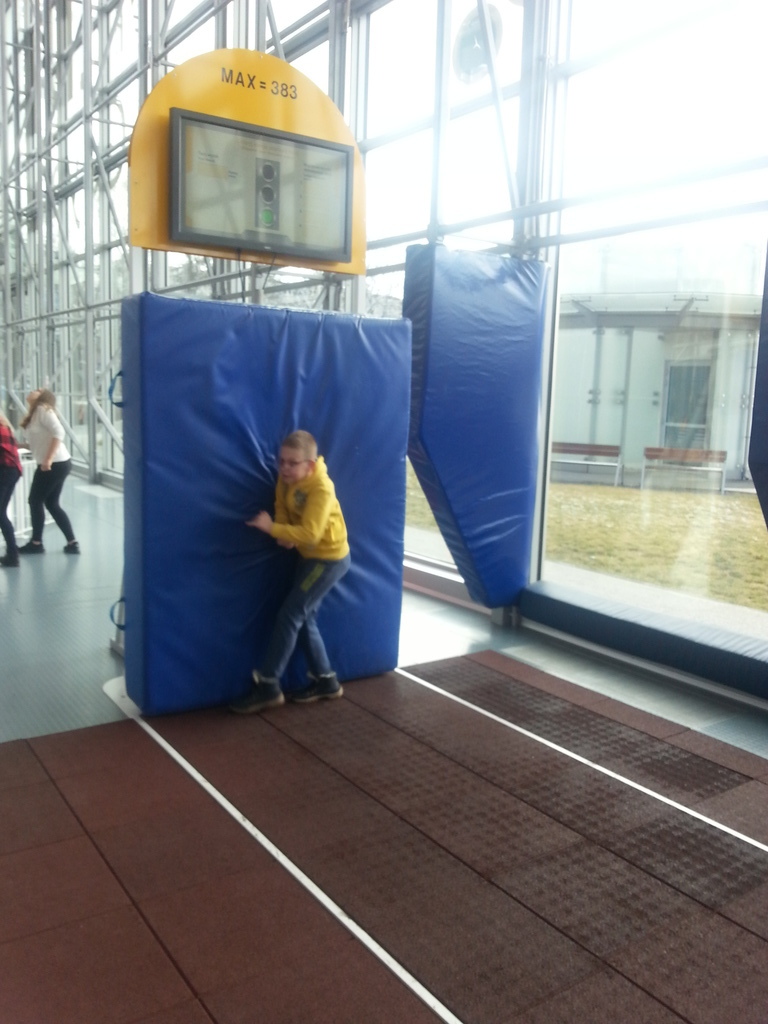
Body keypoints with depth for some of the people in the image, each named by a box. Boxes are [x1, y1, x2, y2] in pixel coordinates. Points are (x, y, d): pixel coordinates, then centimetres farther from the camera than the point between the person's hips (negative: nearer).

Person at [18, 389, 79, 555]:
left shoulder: (43, 409, -10)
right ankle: (72, 543, 12)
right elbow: (39, 443, 14)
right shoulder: (35, 413, 17)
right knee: (52, 504, 12)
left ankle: (36, 543, 15)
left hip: (55, 464, -9)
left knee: (35, 501, 3)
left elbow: (58, 432, -21)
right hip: (59, 464, 9)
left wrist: (49, 459, -25)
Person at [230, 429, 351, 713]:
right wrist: (283, 534, -18)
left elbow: (310, 533, -34)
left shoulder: (321, 488, -28)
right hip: (308, 555, 8)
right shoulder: (287, 478, -4)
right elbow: (282, 508, 3)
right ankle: (325, 680, 23)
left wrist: (271, 528, -33)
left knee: (290, 615, -8)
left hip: (329, 559, -8)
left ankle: (267, 686, 0)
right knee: (304, 616, 11)